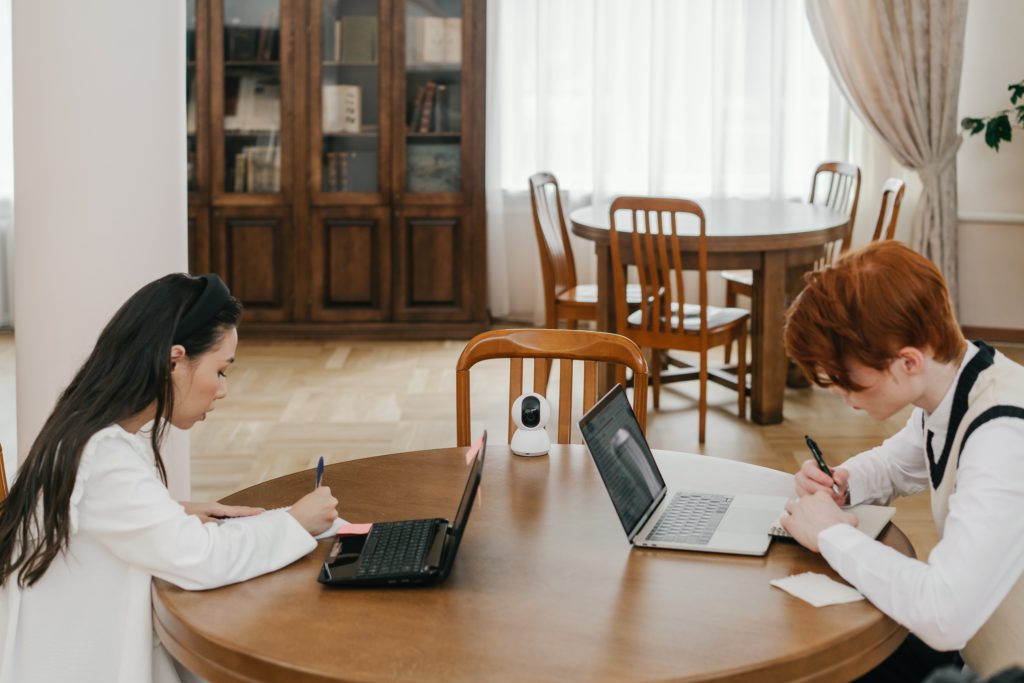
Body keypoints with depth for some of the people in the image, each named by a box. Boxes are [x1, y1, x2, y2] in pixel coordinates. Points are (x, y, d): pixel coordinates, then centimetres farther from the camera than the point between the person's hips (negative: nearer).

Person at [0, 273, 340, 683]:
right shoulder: (103, 455, -23)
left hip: (102, 650, 8)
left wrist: (180, 515, 0)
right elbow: (197, 559, -23)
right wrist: (296, 522, -11)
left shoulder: (111, 434, 6)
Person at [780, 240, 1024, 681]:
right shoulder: (948, 387, -3)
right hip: (972, 644, 7)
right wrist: (839, 484, -2)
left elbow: (942, 614, -39)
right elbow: (896, 464, 19)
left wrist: (832, 534, -23)